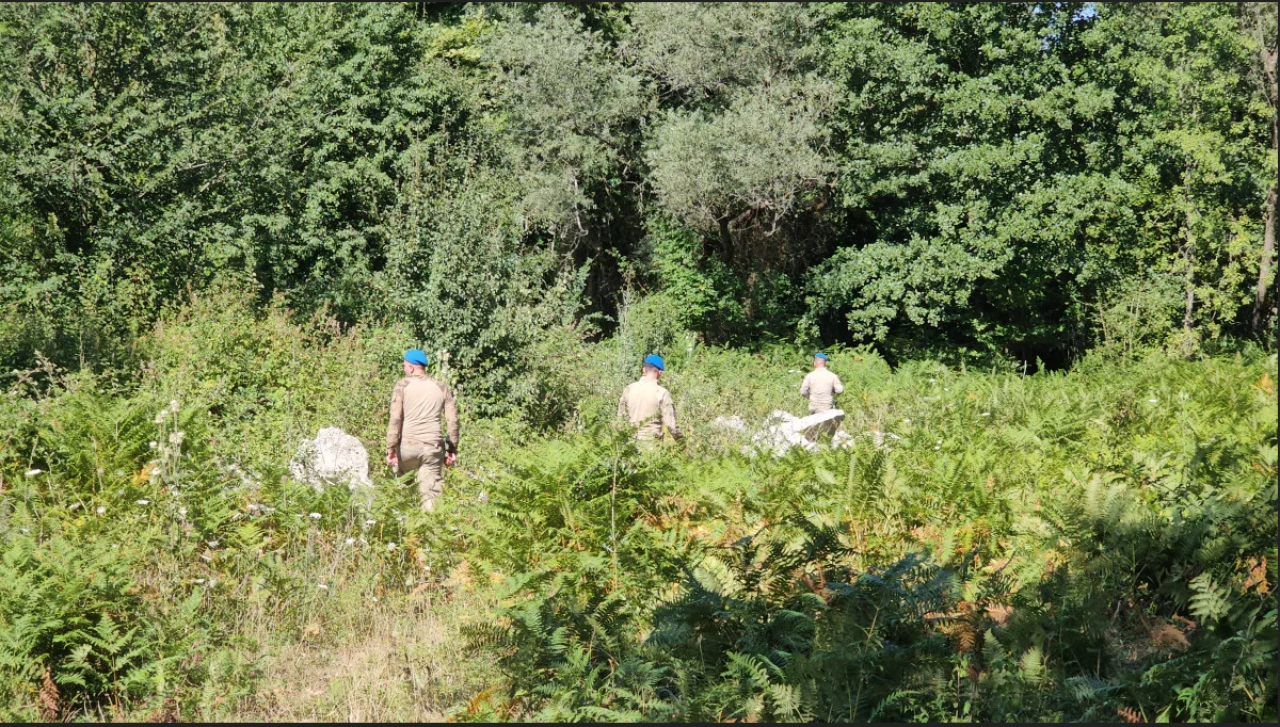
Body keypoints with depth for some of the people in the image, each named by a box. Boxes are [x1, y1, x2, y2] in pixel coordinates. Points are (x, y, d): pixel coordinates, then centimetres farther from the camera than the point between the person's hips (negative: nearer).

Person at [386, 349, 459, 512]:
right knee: (432, 491, 2)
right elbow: (453, 420, 9)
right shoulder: (442, 388, 11)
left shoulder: (402, 385, 1)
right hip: (433, 447, 2)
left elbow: (395, 419, -7)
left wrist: (391, 448, -8)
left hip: (407, 445, -2)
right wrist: (452, 449, 15)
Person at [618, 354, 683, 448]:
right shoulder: (662, 393, -11)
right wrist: (682, 438, 4)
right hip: (652, 444, -4)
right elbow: (670, 423, -11)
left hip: (631, 443, 4)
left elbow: (621, 417, 9)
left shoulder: (629, 389, 3)